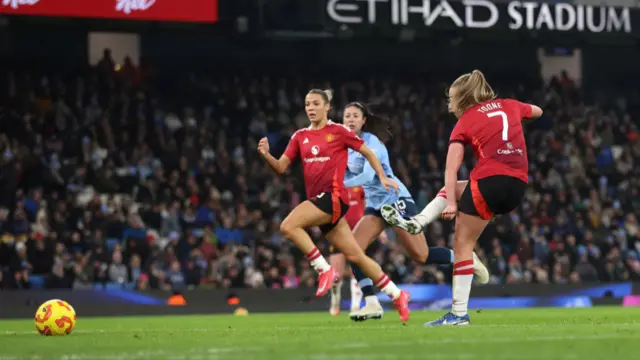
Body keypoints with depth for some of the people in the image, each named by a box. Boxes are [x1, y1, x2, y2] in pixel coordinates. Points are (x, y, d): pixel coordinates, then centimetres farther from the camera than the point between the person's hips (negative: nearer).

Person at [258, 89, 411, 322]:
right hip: (318, 199, 6)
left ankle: (324, 270, -11)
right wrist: (266, 154, -11)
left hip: (333, 196, -6)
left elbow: (367, 152, 9)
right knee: (355, 255, 7)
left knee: (288, 226, -23)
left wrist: (382, 178, 4)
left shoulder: (339, 131, -1)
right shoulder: (300, 136, 13)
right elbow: (281, 167, 8)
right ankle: (397, 295, 17)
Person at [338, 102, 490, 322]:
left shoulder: (371, 142, -16)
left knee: (421, 256, -8)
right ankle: (372, 305, -12)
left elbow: (367, 176, -28)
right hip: (375, 205, 7)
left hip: (396, 200, -7)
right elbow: (347, 177, 15)